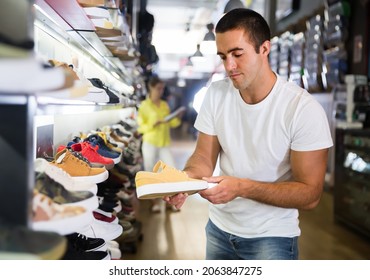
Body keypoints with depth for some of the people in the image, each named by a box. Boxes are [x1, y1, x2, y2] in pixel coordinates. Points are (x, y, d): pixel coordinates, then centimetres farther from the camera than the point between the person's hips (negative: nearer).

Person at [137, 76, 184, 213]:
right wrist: (154, 124, -21)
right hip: (150, 144, -4)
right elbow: (141, 127, -6)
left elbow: (171, 123, 11)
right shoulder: (144, 106, -2)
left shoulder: (165, 105, 10)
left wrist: (178, 118, -7)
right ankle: (155, 201, 14)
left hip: (165, 144, 4)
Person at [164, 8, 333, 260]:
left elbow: (310, 194, -19)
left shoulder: (304, 109, -20)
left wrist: (241, 187, -30)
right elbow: (204, 157, -1)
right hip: (219, 228, 5)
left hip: (272, 237, -4)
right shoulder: (216, 94, -6)